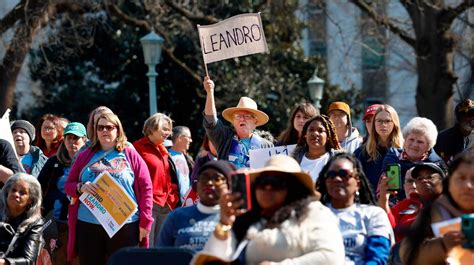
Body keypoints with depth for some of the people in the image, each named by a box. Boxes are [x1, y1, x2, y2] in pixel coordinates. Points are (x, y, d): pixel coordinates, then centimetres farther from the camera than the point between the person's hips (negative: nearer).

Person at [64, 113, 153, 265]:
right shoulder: (85, 156, 13)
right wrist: (81, 188, -11)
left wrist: (145, 222, -5)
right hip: (88, 225, 2)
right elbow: (68, 185, 13)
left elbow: (146, 188, 2)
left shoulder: (131, 155, 6)